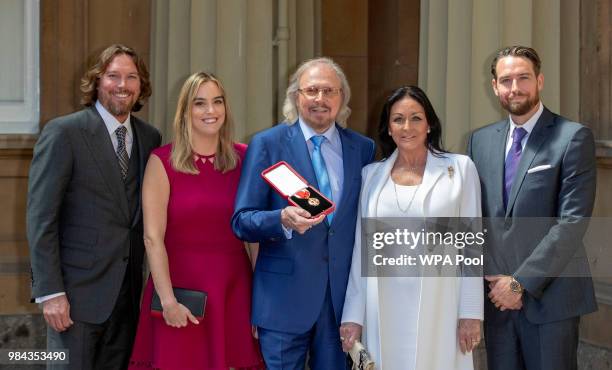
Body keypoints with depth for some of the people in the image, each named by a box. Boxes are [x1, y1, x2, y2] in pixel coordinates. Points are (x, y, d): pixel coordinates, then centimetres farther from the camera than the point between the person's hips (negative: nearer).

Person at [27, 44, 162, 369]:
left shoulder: (150, 137, 9)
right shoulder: (63, 132, -7)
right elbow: (40, 218, -10)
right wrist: (50, 291, -15)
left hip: (128, 291, 5)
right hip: (77, 290, -5)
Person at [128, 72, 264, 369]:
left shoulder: (244, 158, 5)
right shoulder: (162, 161, -4)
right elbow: (153, 237, -8)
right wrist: (167, 299, -14)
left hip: (234, 287, 3)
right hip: (181, 286, -2)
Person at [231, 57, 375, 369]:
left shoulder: (363, 148, 8)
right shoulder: (267, 144, -2)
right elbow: (241, 221, -4)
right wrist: (283, 220, -24)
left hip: (343, 295, 3)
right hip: (285, 295, -3)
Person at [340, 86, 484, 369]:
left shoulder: (460, 168, 0)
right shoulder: (371, 174, 8)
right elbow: (361, 247, 9)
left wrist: (471, 313, -5)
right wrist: (353, 316, 5)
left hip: (439, 307, -2)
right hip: (385, 310, 2)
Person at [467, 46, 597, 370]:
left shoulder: (573, 137, -5)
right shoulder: (481, 140, 11)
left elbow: (573, 221, -13)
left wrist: (521, 282, -14)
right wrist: (487, 279, -1)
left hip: (549, 296, -4)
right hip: (496, 295, 4)